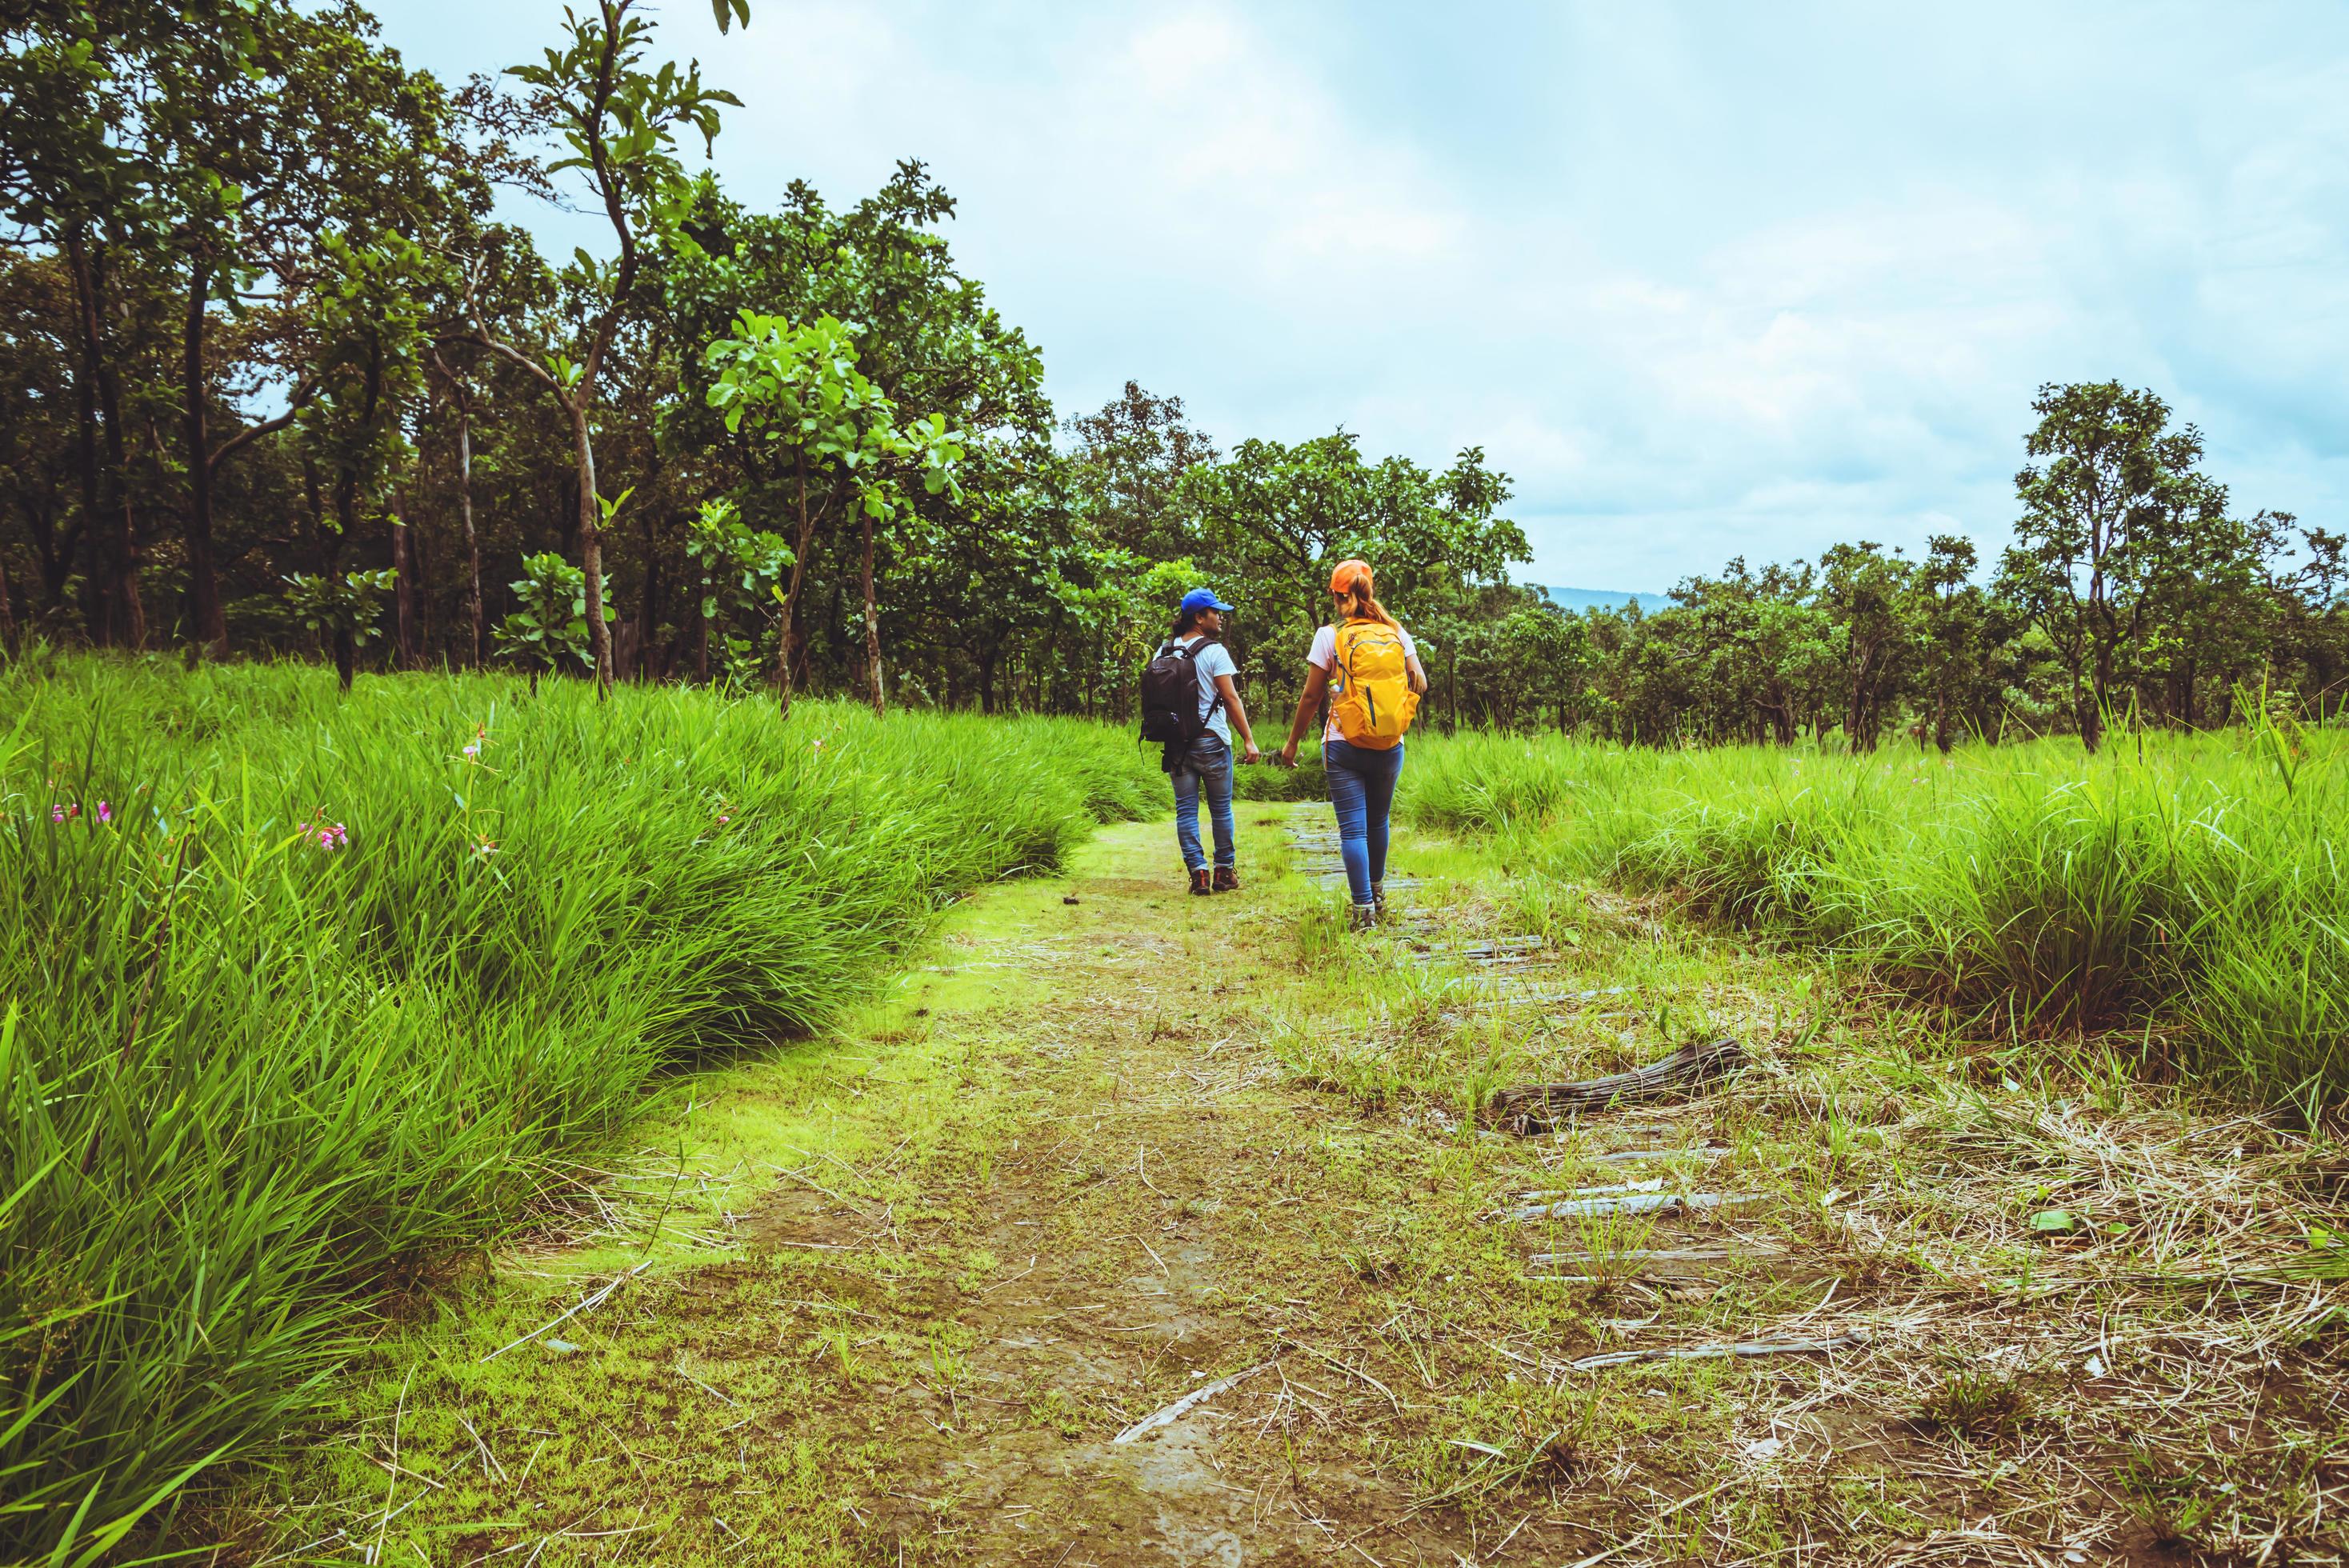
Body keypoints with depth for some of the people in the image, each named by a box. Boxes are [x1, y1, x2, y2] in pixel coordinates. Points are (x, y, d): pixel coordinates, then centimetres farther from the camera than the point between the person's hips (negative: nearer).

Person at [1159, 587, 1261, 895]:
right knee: (1221, 808, 8)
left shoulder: (1165, 651, 6)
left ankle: (1198, 872, 0)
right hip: (1211, 740, -4)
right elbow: (1231, 699, -12)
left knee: (1186, 810, 5)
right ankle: (1224, 872, 13)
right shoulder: (1214, 652, -9)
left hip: (1176, 742, 4)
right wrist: (1249, 740, -10)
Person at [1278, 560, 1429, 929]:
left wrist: (1292, 742, 7)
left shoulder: (1330, 636, -5)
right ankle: (1377, 894, 36)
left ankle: (1364, 909, -7)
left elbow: (1311, 697, -3)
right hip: (1390, 747, 4)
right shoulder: (1396, 633, 4)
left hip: (1345, 746, -4)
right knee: (1378, 821, 21)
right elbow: (1420, 684, 2)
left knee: (1353, 829, -2)